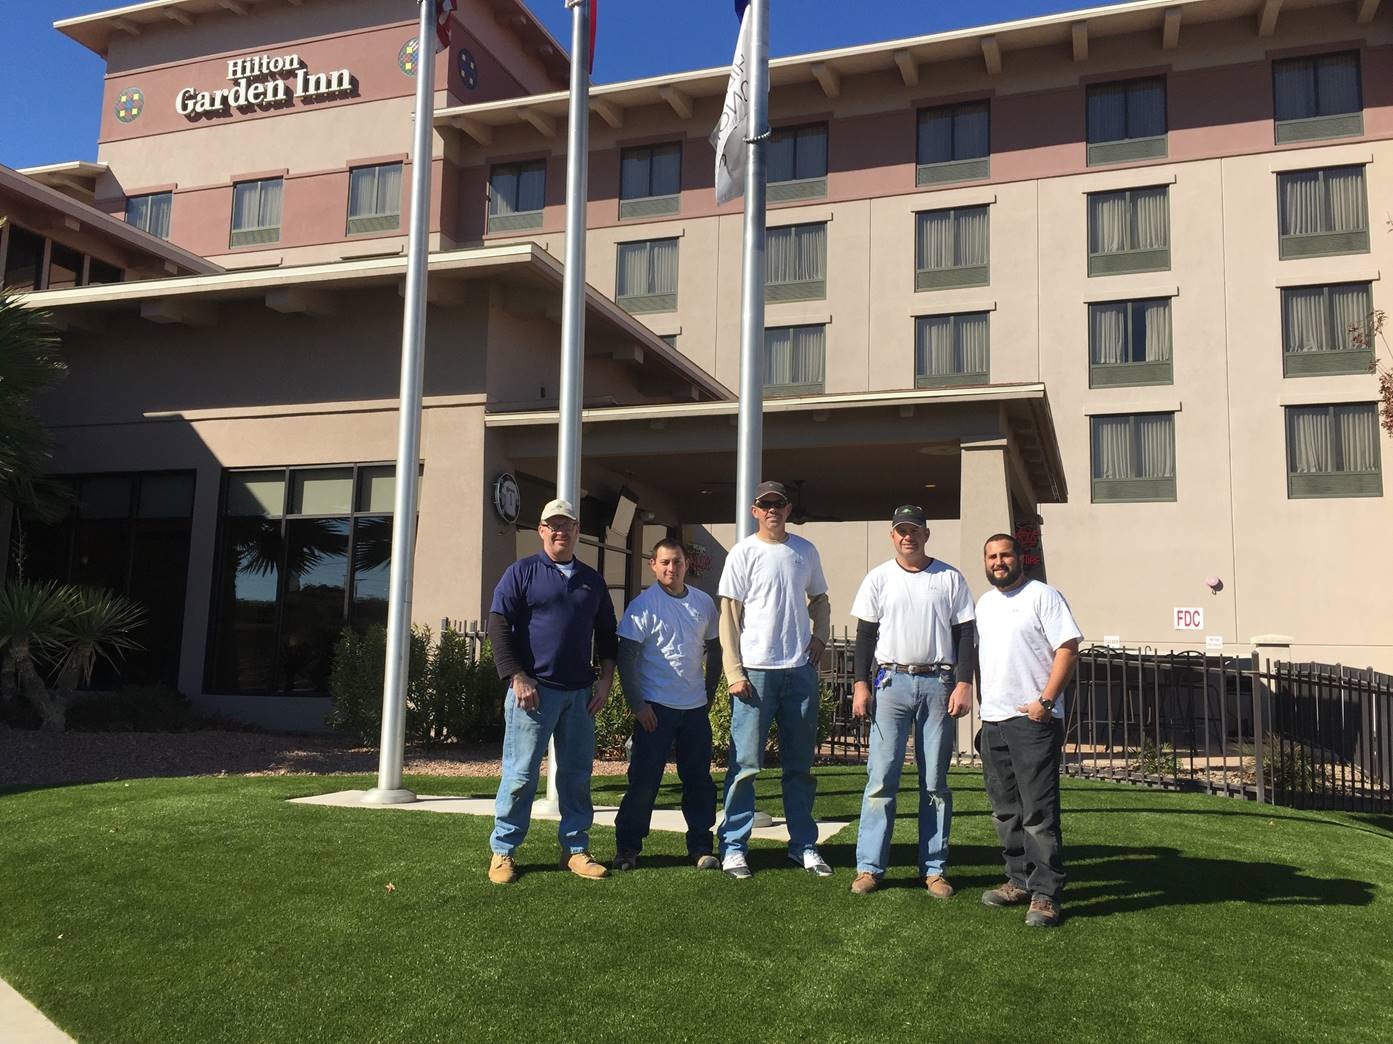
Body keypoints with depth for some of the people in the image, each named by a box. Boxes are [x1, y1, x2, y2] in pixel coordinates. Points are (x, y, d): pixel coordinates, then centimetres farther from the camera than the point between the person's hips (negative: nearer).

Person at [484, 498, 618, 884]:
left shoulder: (592, 580, 15)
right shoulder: (523, 572, 1)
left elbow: (606, 634, 20)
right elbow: (498, 626, -5)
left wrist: (606, 679, 9)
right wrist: (518, 678, -11)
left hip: (580, 693, 5)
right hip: (534, 689, -4)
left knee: (577, 774, 8)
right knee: (520, 773, -1)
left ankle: (575, 850, 18)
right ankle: (502, 852, 10)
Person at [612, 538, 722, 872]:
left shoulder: (704, 603, 8)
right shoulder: (643, 605, -6)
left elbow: (714, 650, 18)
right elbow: (626, 657, -8)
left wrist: (709, 694, 14)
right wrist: (637, 704, -12)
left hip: (696, 707, 4)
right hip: (656, 707, -4)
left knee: (699, 780, 8)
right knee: (644, 780, -1)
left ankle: (700, 847, 19)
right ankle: (627, 848, 11)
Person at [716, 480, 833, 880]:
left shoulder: (805, 551, 10)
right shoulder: (743, 553, -2)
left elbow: (820, 599, 23)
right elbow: (729, 617, -4)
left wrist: (819, 636, 6)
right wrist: (734, 673, -10)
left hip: (801, 670, 4)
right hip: (755, 670, -4)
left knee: (800, 765, 11)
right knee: (746, 764, -2)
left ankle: (804, 845, 21)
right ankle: (733, 847, 7)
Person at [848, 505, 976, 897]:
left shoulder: (950, 579, 7)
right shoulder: (878, 578, 8)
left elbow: (965, 634, 5)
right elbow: (865, 635, 7)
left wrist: (964, 683, -5)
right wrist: (861, 684, -1)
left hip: (938, 684, 0)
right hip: (891, 682, 0)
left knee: (935, 782, 5)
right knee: (881, 778, -3)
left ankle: (934, 869, 12)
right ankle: (869, 866, 3)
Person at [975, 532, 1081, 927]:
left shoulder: (1042, 596, -5)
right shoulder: (984, 603, 17)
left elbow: (1068, 649, -12)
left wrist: (1045, 701, -18)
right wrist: (978, 695, 13)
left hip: (1033, 720, -8)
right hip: (992, 720, 8)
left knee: (1039, 812, -7)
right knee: (1005, 810, 13)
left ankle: (1045, 894, -2)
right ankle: (1019, 881, 25)